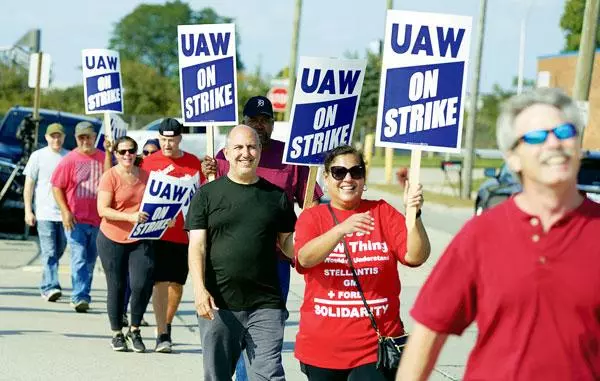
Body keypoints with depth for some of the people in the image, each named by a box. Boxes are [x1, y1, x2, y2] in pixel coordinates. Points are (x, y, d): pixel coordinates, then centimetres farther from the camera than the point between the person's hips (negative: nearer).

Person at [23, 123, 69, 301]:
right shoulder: (38, 156, 2)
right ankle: (50, 287, -15)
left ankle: (46, 286, 27)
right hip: (45, 212, -3)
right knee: (49, 253, -11)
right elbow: (29, 185, 4)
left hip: (65, 213, 3)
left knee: (58, 252, 10)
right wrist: (28, 211, -2)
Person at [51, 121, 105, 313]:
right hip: (75, 219, -3)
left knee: (90, 260, 12)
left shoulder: (104, 159, 6)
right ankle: (79, 297, -13)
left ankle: (83, 295, 24)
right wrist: (65, 211, -10)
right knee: (79, 258, -11)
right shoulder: (70, 160, -2)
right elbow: (56, 187, -1)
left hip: (98, 220, 3)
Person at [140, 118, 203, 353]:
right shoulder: (149, 162, 1)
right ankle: (162, 334, -5)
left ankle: (167, 324, 29)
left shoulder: (193, 163, 6)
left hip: (184, 232, 2)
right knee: (160, 281, -8)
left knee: (177, 282, 9)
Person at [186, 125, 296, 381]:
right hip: (218, 304, 0)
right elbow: (197, 246, -1)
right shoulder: (207, 194, 5)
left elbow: (288, 242, 14)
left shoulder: (276, 196, 10)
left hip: (266, 304, 0)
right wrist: (199, 289, -15)